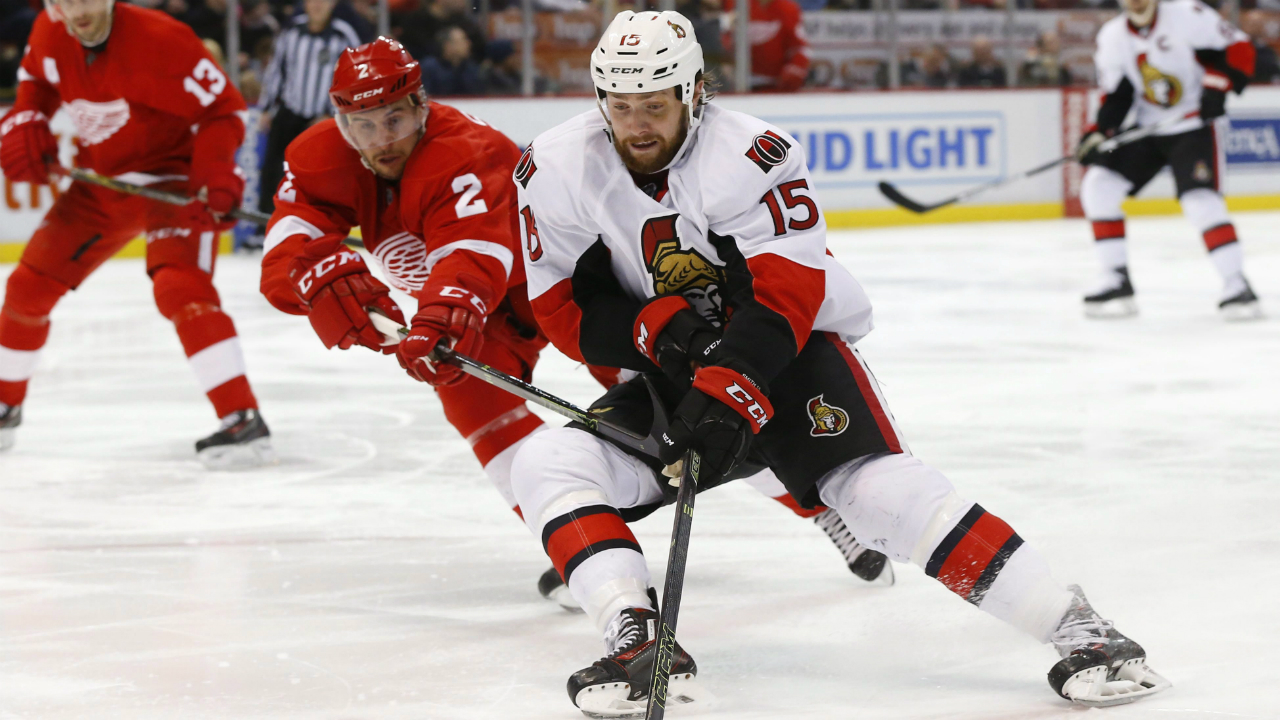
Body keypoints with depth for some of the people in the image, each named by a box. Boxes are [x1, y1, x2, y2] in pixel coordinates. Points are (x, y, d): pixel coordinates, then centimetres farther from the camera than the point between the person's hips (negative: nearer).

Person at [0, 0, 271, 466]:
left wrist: (215, 173, -33)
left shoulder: (159, 39, -26)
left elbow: (221, 106, -19)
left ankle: (244, 422, -31)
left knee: (179, 289, -28)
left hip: (172, 179, -7)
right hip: (99, 181, 7)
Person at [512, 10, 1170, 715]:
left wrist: (727, 394, -38)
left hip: (793, 351, -4)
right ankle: (639, 643, -28)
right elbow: (564, 309, -5)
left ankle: (1076, 629, -23)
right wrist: (656, 326, -23)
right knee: (547, 465, -19)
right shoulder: (556, 172, -9)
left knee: (883, 491, -26)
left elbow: (783, 296, -25)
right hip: (672, 375, 4)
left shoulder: (750, 156, -20)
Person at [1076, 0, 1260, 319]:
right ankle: (1117, 283, 2)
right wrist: (1098, 133, -11)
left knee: (1200, 201, -23)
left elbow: (1238, 50, -14)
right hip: (1148, 130, 6)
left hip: (1196, 126, -6)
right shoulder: (1112, 36, 2)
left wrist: (1217, 86, -27)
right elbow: (1115, 97, 4)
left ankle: (1236, 285, -13)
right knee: (1098, 186, -5)